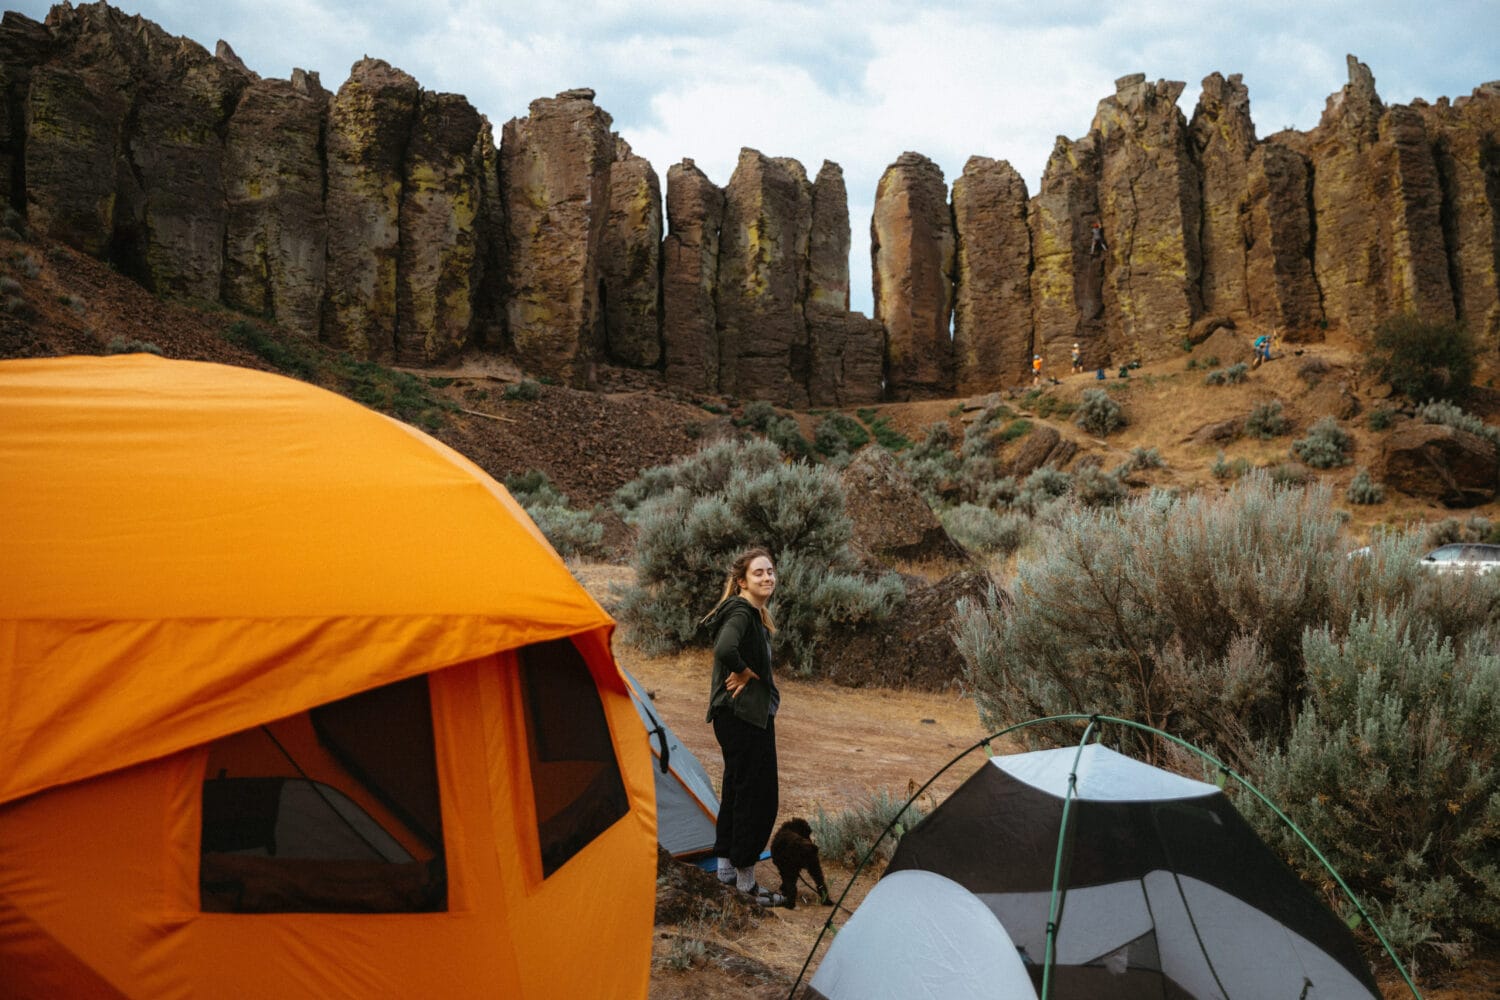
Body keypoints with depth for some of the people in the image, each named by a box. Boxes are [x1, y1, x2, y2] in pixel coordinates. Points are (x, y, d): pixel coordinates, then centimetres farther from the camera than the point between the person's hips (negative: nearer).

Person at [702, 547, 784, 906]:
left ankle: (725, 865, 30)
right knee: (757, 795, -3)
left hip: (749, 715, 10)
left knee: (737, 790, 18)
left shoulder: (755, 615, 14)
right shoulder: (740, 612, -17)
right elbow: (725, 650, -36)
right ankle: (746, 879, 7)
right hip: (742, 717, -10)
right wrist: (745, 672, -20)